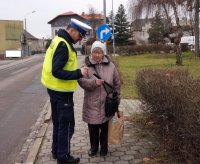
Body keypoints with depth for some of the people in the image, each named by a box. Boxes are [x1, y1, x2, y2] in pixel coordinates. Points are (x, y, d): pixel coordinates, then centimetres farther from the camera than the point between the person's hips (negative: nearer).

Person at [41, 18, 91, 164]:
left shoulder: (59, 41, 10)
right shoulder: (63, 45, -21)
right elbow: (57, 72, -27)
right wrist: (78, 73, -27)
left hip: (56, 90, 10)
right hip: (62, 92, -10)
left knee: (58, 122, 20)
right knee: (67, 125, 2)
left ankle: (57, 151, 34)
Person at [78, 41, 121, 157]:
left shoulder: (110, 66, 2)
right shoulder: (87, 66, -3)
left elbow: (117, 83, 8)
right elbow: (82, 81, -13)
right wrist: (93, 82, -29)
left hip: (107, 103, 1)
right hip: (92, 104, -1)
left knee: (105, 126, 11)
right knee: (93, 127, 9)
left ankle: (104, 147, 30)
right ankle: (94, 147, 30)